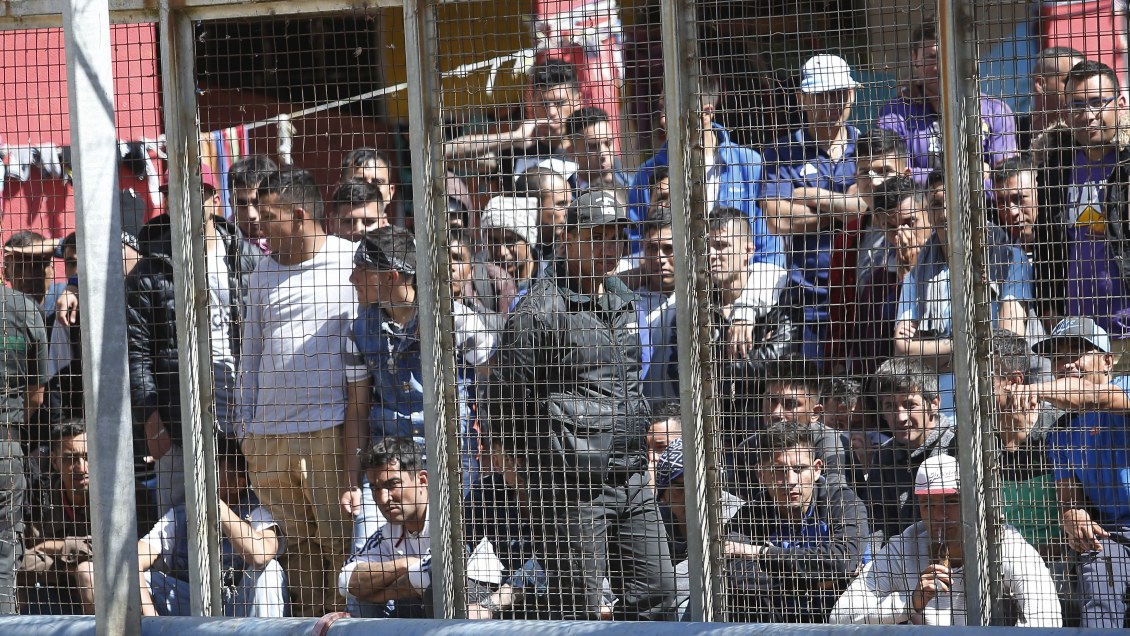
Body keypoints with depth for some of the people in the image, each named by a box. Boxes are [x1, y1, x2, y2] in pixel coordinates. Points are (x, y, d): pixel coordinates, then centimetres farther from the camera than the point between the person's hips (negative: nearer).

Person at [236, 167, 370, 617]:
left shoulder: (349, 263, -1)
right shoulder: (264, 273, 15)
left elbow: (360, 357, -4)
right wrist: (247, 428, 12)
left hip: (330, 431, -5)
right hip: (270, 434, 5)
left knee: (340, 541, -4)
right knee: (298, 542, 9)